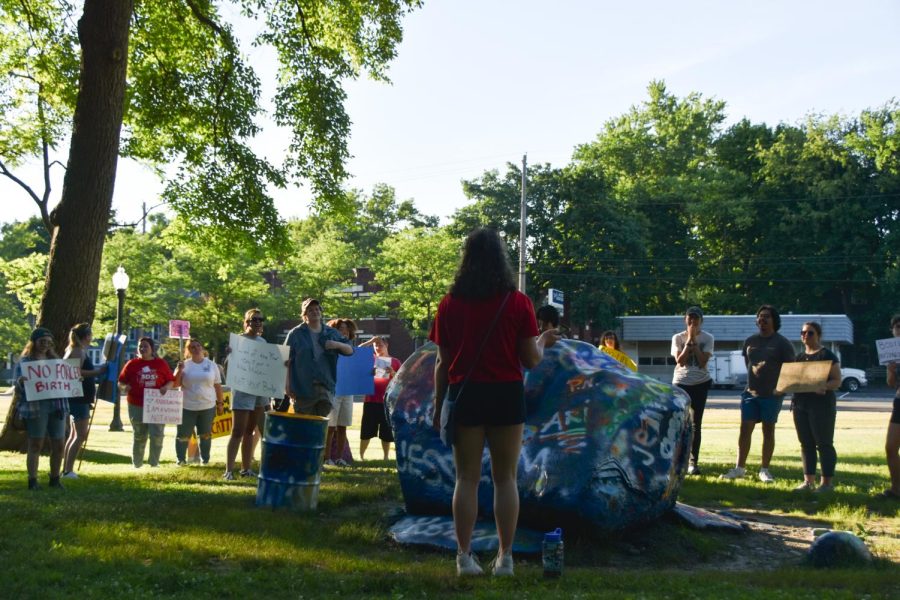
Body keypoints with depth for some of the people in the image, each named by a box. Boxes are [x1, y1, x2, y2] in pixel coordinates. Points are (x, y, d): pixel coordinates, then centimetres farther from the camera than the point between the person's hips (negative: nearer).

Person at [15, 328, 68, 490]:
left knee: (58, 445, 4)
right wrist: (20, 383, -24)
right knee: (35, 445, -2)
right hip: (35, 408, -4)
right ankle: (32, 481, 2)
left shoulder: (56, 361, 17)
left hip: (57, 407, 4)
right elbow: (17, 389, -2)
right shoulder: (24, 362, 3)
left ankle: (55, 479, 16)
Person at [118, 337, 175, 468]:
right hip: (136, 406, 0)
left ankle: (154, 462, 9)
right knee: (139, 436, 10)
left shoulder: (161, 363, 4)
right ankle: (137, 463, 25)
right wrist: (125, 386, -14)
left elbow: (171, 381, 9)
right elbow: (121, 381, 8)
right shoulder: (132, 364, 3)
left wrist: (167, 387, -12)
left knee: (157, 435, -7)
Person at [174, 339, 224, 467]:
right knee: (183, 435, 2)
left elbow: (217, 385, 7)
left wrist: (220, 403, 6)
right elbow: (175, 384, -4)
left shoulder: (211, 365, 4)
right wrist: (179, 370, -18)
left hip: (207, 407, 1)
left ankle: (205, 459, 21)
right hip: (187, 407, -1)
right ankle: (181, 459, 13)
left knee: (205, 435, 10)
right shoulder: (184, 365, 1)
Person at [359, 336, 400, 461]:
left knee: (386, 432, 4)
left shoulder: (395, 362, 11)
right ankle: (361, 455, 8)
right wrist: (371, 341, -6)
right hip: (371, 400, 0)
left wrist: (393, 373, -9)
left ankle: (386, 457, 12)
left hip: (387, 400, 0)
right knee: (367, 430, 1)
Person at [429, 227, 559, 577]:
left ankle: (464, 557, 8)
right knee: (505, 479, 8)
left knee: (467, 479, 8)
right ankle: (505, 558, 11)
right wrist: (544, 341, 19)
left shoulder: (449, 304, 0)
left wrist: (438, 406, 12)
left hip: (464, 395, 1)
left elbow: (442, 364, 3)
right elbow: (531, 360, -2)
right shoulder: (518, 303, -4)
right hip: (506, 395, -1)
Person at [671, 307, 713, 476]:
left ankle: (693, 461, 3)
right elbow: (680, 361, -12)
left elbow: (703, 362, -13)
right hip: (680, 383, 0)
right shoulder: (678, 338, 0)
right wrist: (689, 340, -14)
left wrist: (694, 341, -14)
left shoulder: (708, 338, -2)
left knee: (696, 424, 1)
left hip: (700, 384, 0)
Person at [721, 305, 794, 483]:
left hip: (772, 394, -4)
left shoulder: (782, 343, -4)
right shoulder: (750, 341, 9)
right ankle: (740, 468, 8)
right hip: (750, 392, 4)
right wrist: (755, 369, 3)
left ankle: (764, 470, 12)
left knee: (768, 430, 4)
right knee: (745, 429, 2)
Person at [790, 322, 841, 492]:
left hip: (822, 403, -6)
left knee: (823, 444, -2)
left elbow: (837, 381, -9)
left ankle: (827, 482, 4)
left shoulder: (827, 355, -4)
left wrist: (823, 386, -28)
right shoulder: (799, 357, 16)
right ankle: (808, 481, 14)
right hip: (800, 404, 7)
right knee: (806, 444, 9)